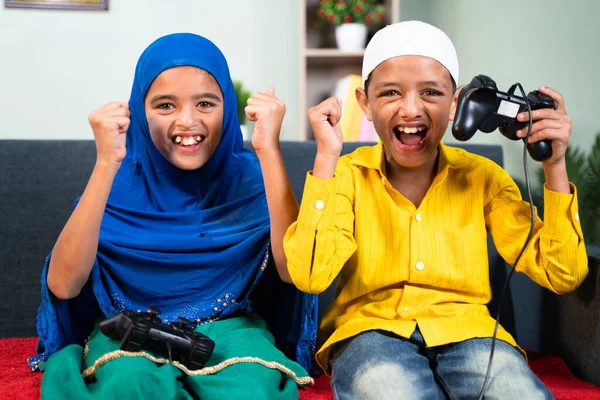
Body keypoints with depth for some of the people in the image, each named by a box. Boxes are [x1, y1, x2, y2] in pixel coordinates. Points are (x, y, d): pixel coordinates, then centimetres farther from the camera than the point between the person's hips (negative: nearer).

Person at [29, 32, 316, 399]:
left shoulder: (249, 176, -4)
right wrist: (106, 163, -24)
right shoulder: (121, 180, -3)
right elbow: (63, 285, -17)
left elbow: (294, 269, -20)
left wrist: (269, 150, -25)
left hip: (229, 328, 0)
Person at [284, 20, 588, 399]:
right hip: (371, 332, -2)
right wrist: (327, 157, -17)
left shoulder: (483, 176, 4)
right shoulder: (347, 175, 0)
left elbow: (561, 275, -1)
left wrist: (555, 166, -10)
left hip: (466, 332, 2)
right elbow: (310, 276, -17)